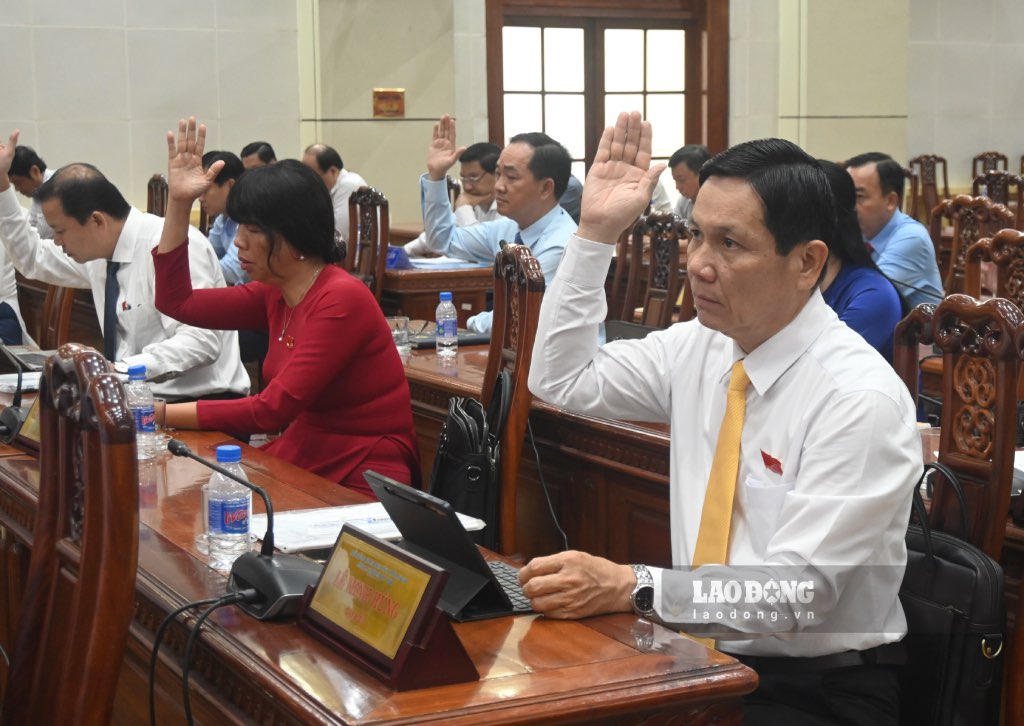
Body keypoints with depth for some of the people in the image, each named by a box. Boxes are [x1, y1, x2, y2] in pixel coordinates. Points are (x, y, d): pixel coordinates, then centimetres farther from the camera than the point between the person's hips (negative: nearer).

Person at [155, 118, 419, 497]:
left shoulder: (341, 301, -19)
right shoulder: (274, 294, 6)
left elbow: (273, 409, -21)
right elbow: (176, 301, 15)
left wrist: (161, 413, -20)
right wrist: (178, 203, 7)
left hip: (360, 480, -7)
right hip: (302, 457, 7)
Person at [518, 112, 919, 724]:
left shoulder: (861, 398, -19)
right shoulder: (699, 347, 2)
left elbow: (796, 596, -23)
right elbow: (560, 380, 10)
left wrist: (631, 588, -33)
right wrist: (595, 235, 1)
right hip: (704, 663, 7)